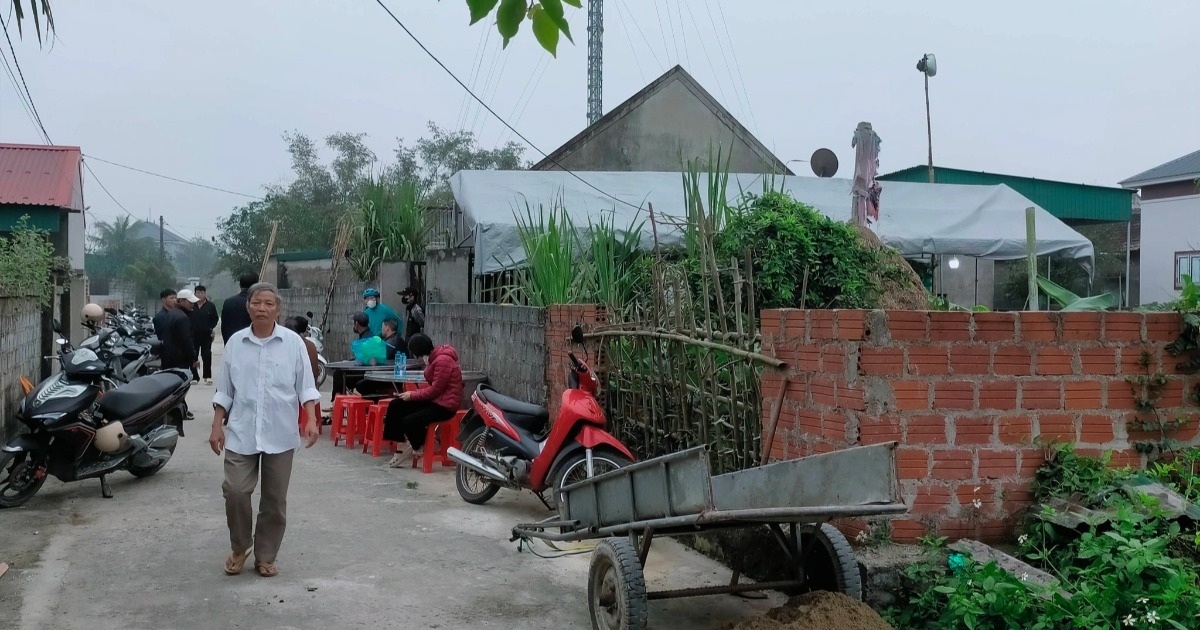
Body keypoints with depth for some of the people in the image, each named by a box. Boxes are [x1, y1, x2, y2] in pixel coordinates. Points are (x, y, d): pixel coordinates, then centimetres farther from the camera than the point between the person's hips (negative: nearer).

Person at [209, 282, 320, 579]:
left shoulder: (293, 342, -2)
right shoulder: (235, 342, 4)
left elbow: (305, 386, -1)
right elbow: (224, 391, 9)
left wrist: (311, 420, -13)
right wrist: (217, 426, 4)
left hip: (280, 434, -1)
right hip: (241, 433, 1)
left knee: (274, 499, 6)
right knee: (235, 491, -6)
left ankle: (266, 556, 20)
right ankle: (240, 547, 18)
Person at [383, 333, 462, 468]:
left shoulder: (442, 361, -21)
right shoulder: (433, 358, 10)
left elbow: (435, 389, -21)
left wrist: (413, 395, -10)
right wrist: (413, 394, 0)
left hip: (444, 405, -10)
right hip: (434, 400, 11)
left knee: (410, 421, -24)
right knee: (395, 406, 1)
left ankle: (417, 448, 8)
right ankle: (400, 448, 1)